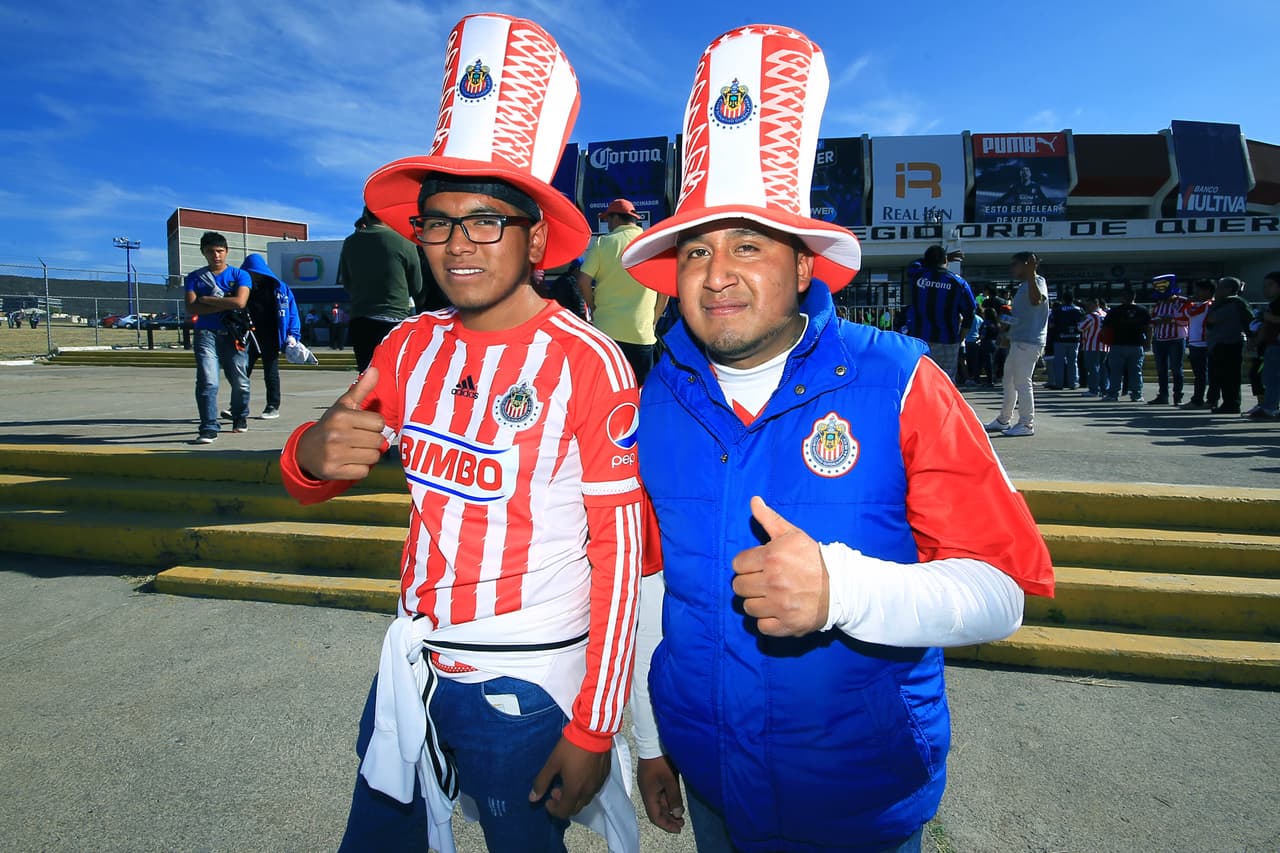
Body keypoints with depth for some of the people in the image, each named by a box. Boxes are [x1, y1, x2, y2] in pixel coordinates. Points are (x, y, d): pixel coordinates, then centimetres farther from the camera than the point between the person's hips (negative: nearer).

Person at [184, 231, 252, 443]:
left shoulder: (239, 275, 5)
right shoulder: (194, 277, 10)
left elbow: (239, 302, -12)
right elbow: (191, 308, -2)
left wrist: (205, 299, -5)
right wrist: (224, 304, -10)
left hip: (233, 334, 0)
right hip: (206, 333, 0)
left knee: (240, 382, 5)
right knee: (207, 382, -12)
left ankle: (240, 418, 28)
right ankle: (209, 428, -11)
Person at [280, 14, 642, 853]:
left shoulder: (589, 364, -16)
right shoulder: (410, 348, 0)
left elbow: (619, 551, -14)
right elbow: (312, 480, 9)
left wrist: (593, 729, -11)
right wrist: (314, 454, -17)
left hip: (527, 682, -5)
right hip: (412, 658, 6)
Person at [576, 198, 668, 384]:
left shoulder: (603, 243, 0)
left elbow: (583, 281, -5)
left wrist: (593, 309, 9)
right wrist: (653, 320, 10)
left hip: (606, 329, 0)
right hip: (642, 333, 0)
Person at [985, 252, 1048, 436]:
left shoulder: (1037, 281, -9)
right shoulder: (1023, 286, 20)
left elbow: (1036, 300, -31)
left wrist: (1030, 274, -34)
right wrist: (1007, 314, 18)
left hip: (1029, 342, -10)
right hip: (1017, 340, 11)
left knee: (1021, 382, -8)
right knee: (1009, 381, 16)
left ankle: (1027, 424, -1)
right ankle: (1003, 420, 26)